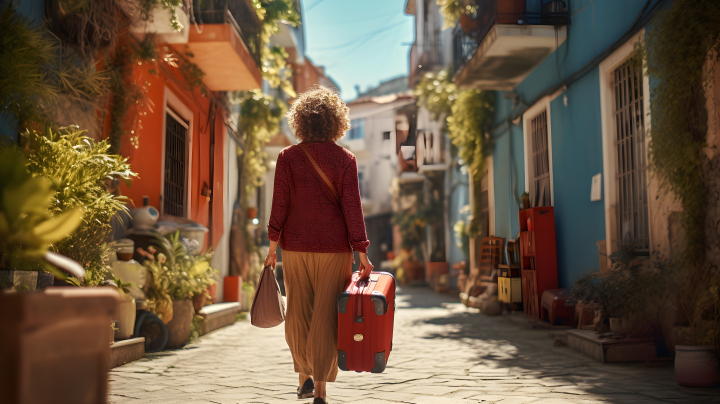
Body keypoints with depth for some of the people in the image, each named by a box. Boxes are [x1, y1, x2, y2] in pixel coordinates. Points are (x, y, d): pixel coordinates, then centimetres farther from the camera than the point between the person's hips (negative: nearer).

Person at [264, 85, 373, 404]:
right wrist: (362, 252, -3)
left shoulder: (287, 157, -1)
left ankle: (305, 378, 25)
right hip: (334, 247, -1)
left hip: (295, 246, 1)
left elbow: (280, 204, -2)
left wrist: (273, 246, 6)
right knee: (327, 317, 4)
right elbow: (352, 208, -6)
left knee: (298, 314, 16)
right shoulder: (345, 160, -3)